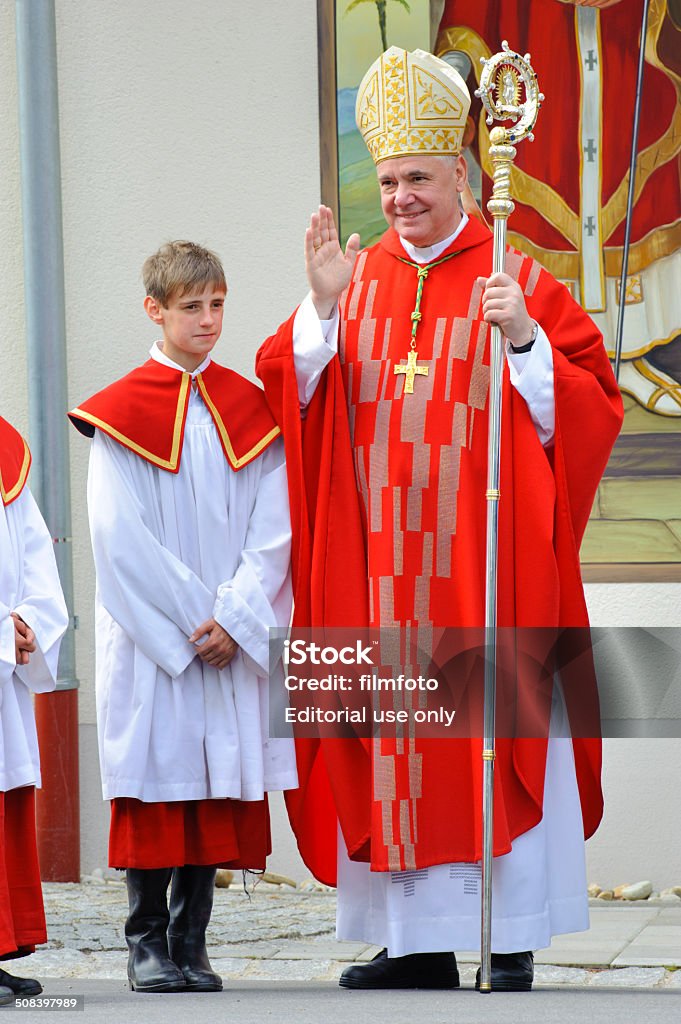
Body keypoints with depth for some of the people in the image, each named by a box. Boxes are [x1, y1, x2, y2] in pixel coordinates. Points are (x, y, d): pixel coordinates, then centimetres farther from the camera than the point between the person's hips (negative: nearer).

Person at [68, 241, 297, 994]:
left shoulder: (248, 410, 8)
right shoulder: (121, 413, -2)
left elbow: (273, 528, 3)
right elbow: (119, 535, -7)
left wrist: (234, 619, -10)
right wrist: (189, 620, -12)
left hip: (232, 639, 3)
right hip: (149, 636, -3)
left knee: (220, 781, 2)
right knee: (155, 777, -2)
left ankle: (191, 943, 9)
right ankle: (147, 941, 7)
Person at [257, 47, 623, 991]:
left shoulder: (519, 283, 0)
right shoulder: (356, 281, 11)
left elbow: (591, 408, -6)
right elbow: (287, 396, 4)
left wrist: (524, 339, -21)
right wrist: (322, 309, -10)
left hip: (486, 562, -4)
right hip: (382, 574, 4)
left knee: (495, 740, -4)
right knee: (396, 746, 4)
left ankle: (512, 944, 1)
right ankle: (421, 943, 10)